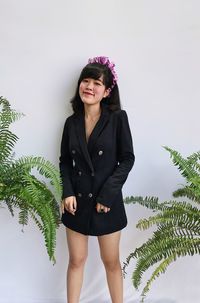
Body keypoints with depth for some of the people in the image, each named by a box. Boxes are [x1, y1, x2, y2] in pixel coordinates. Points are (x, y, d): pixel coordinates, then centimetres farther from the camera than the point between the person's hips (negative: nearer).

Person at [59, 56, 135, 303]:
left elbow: (127, 159, -8)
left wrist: (108, 194, -15)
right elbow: (65, 161, 7)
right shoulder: (72, 122, 2)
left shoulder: (117, 118, -9)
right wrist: (67, 192, -7)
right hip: (77, 201, 3)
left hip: (108, 202, -3)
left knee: (111, 261, 12)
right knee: (76, 261, 13)